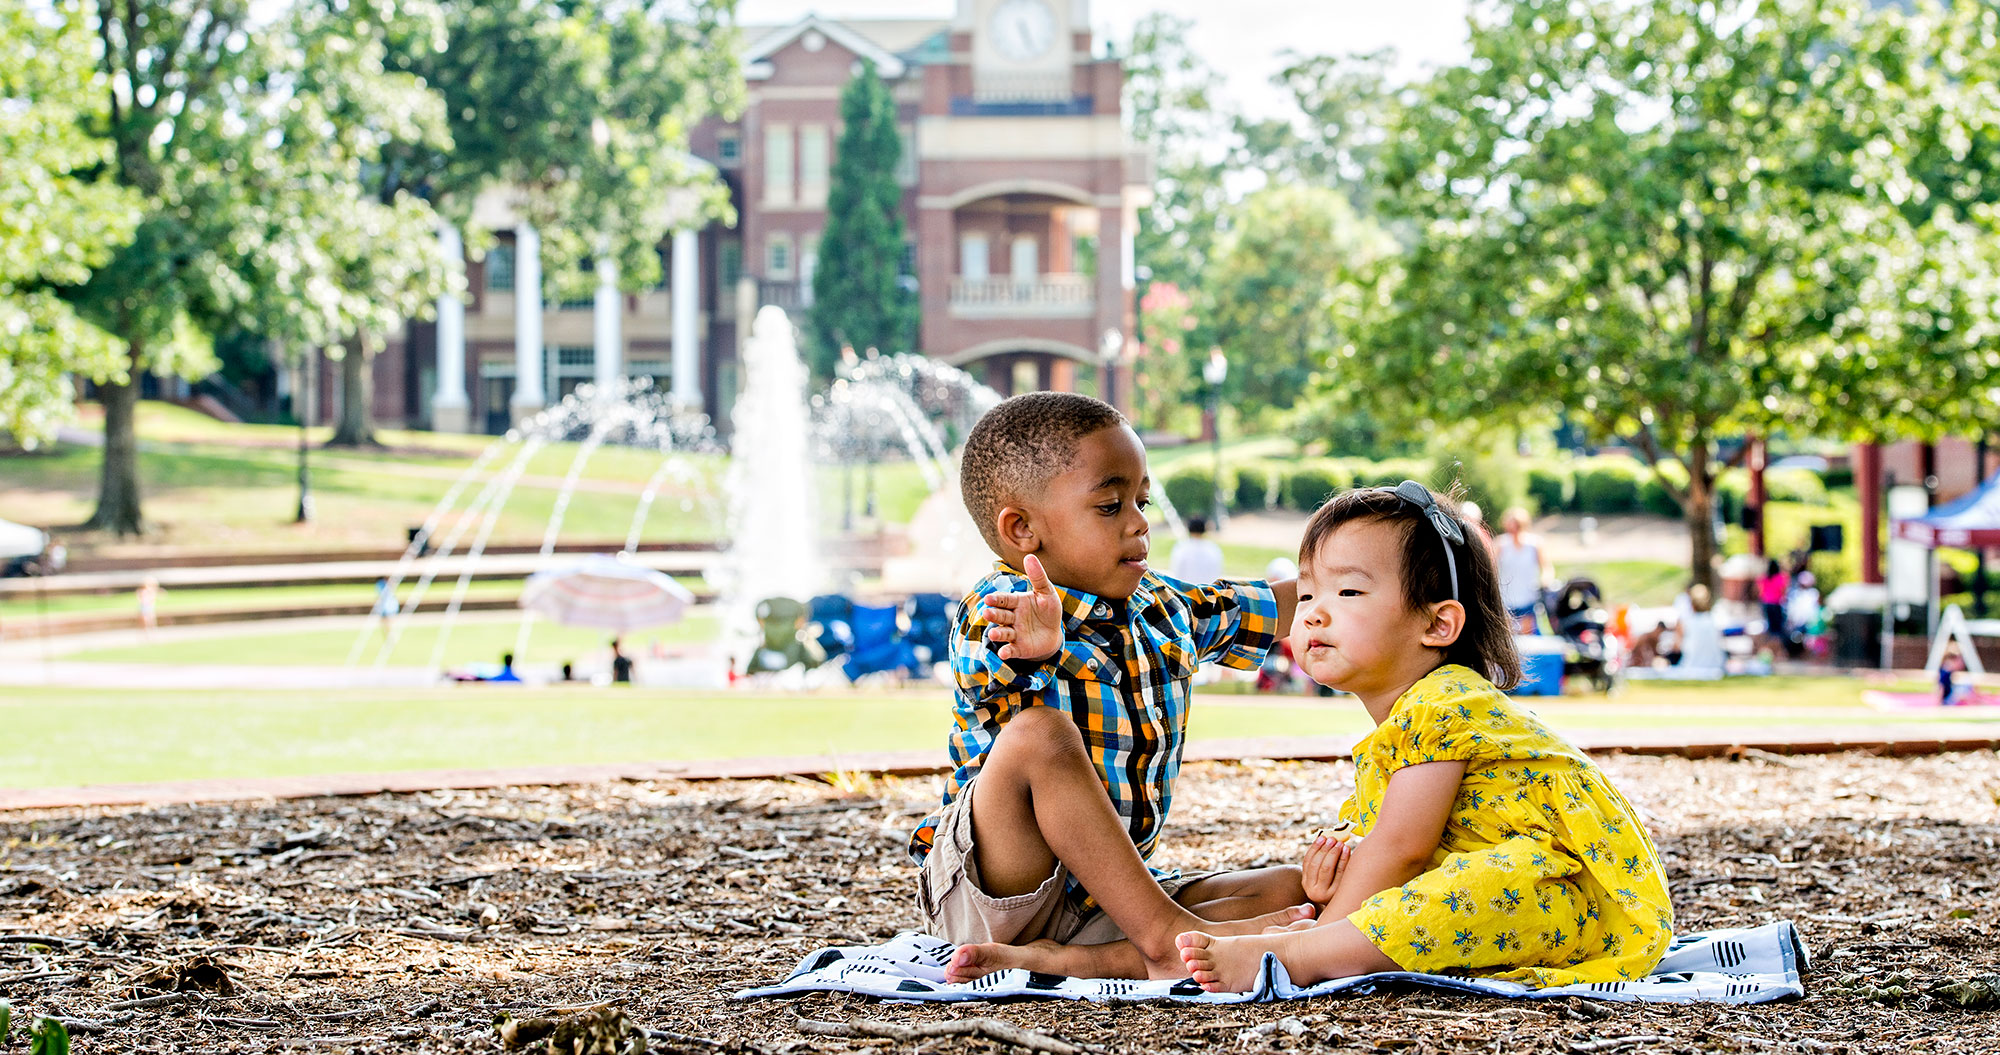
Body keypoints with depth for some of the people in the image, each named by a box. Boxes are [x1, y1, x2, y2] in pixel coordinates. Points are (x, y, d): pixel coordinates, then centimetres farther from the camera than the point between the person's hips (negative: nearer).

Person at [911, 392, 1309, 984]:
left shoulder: (1164, 612, 10)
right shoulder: (995, 613, -13)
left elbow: (1283, 606, 25)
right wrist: (1033, 651, -59)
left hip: (1108, 900, 7)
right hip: (991, 889, -7)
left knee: (1292, 891, -10)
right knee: (1038, 734, -32)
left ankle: (1065, 959, -28)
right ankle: (1166, 935, -31)